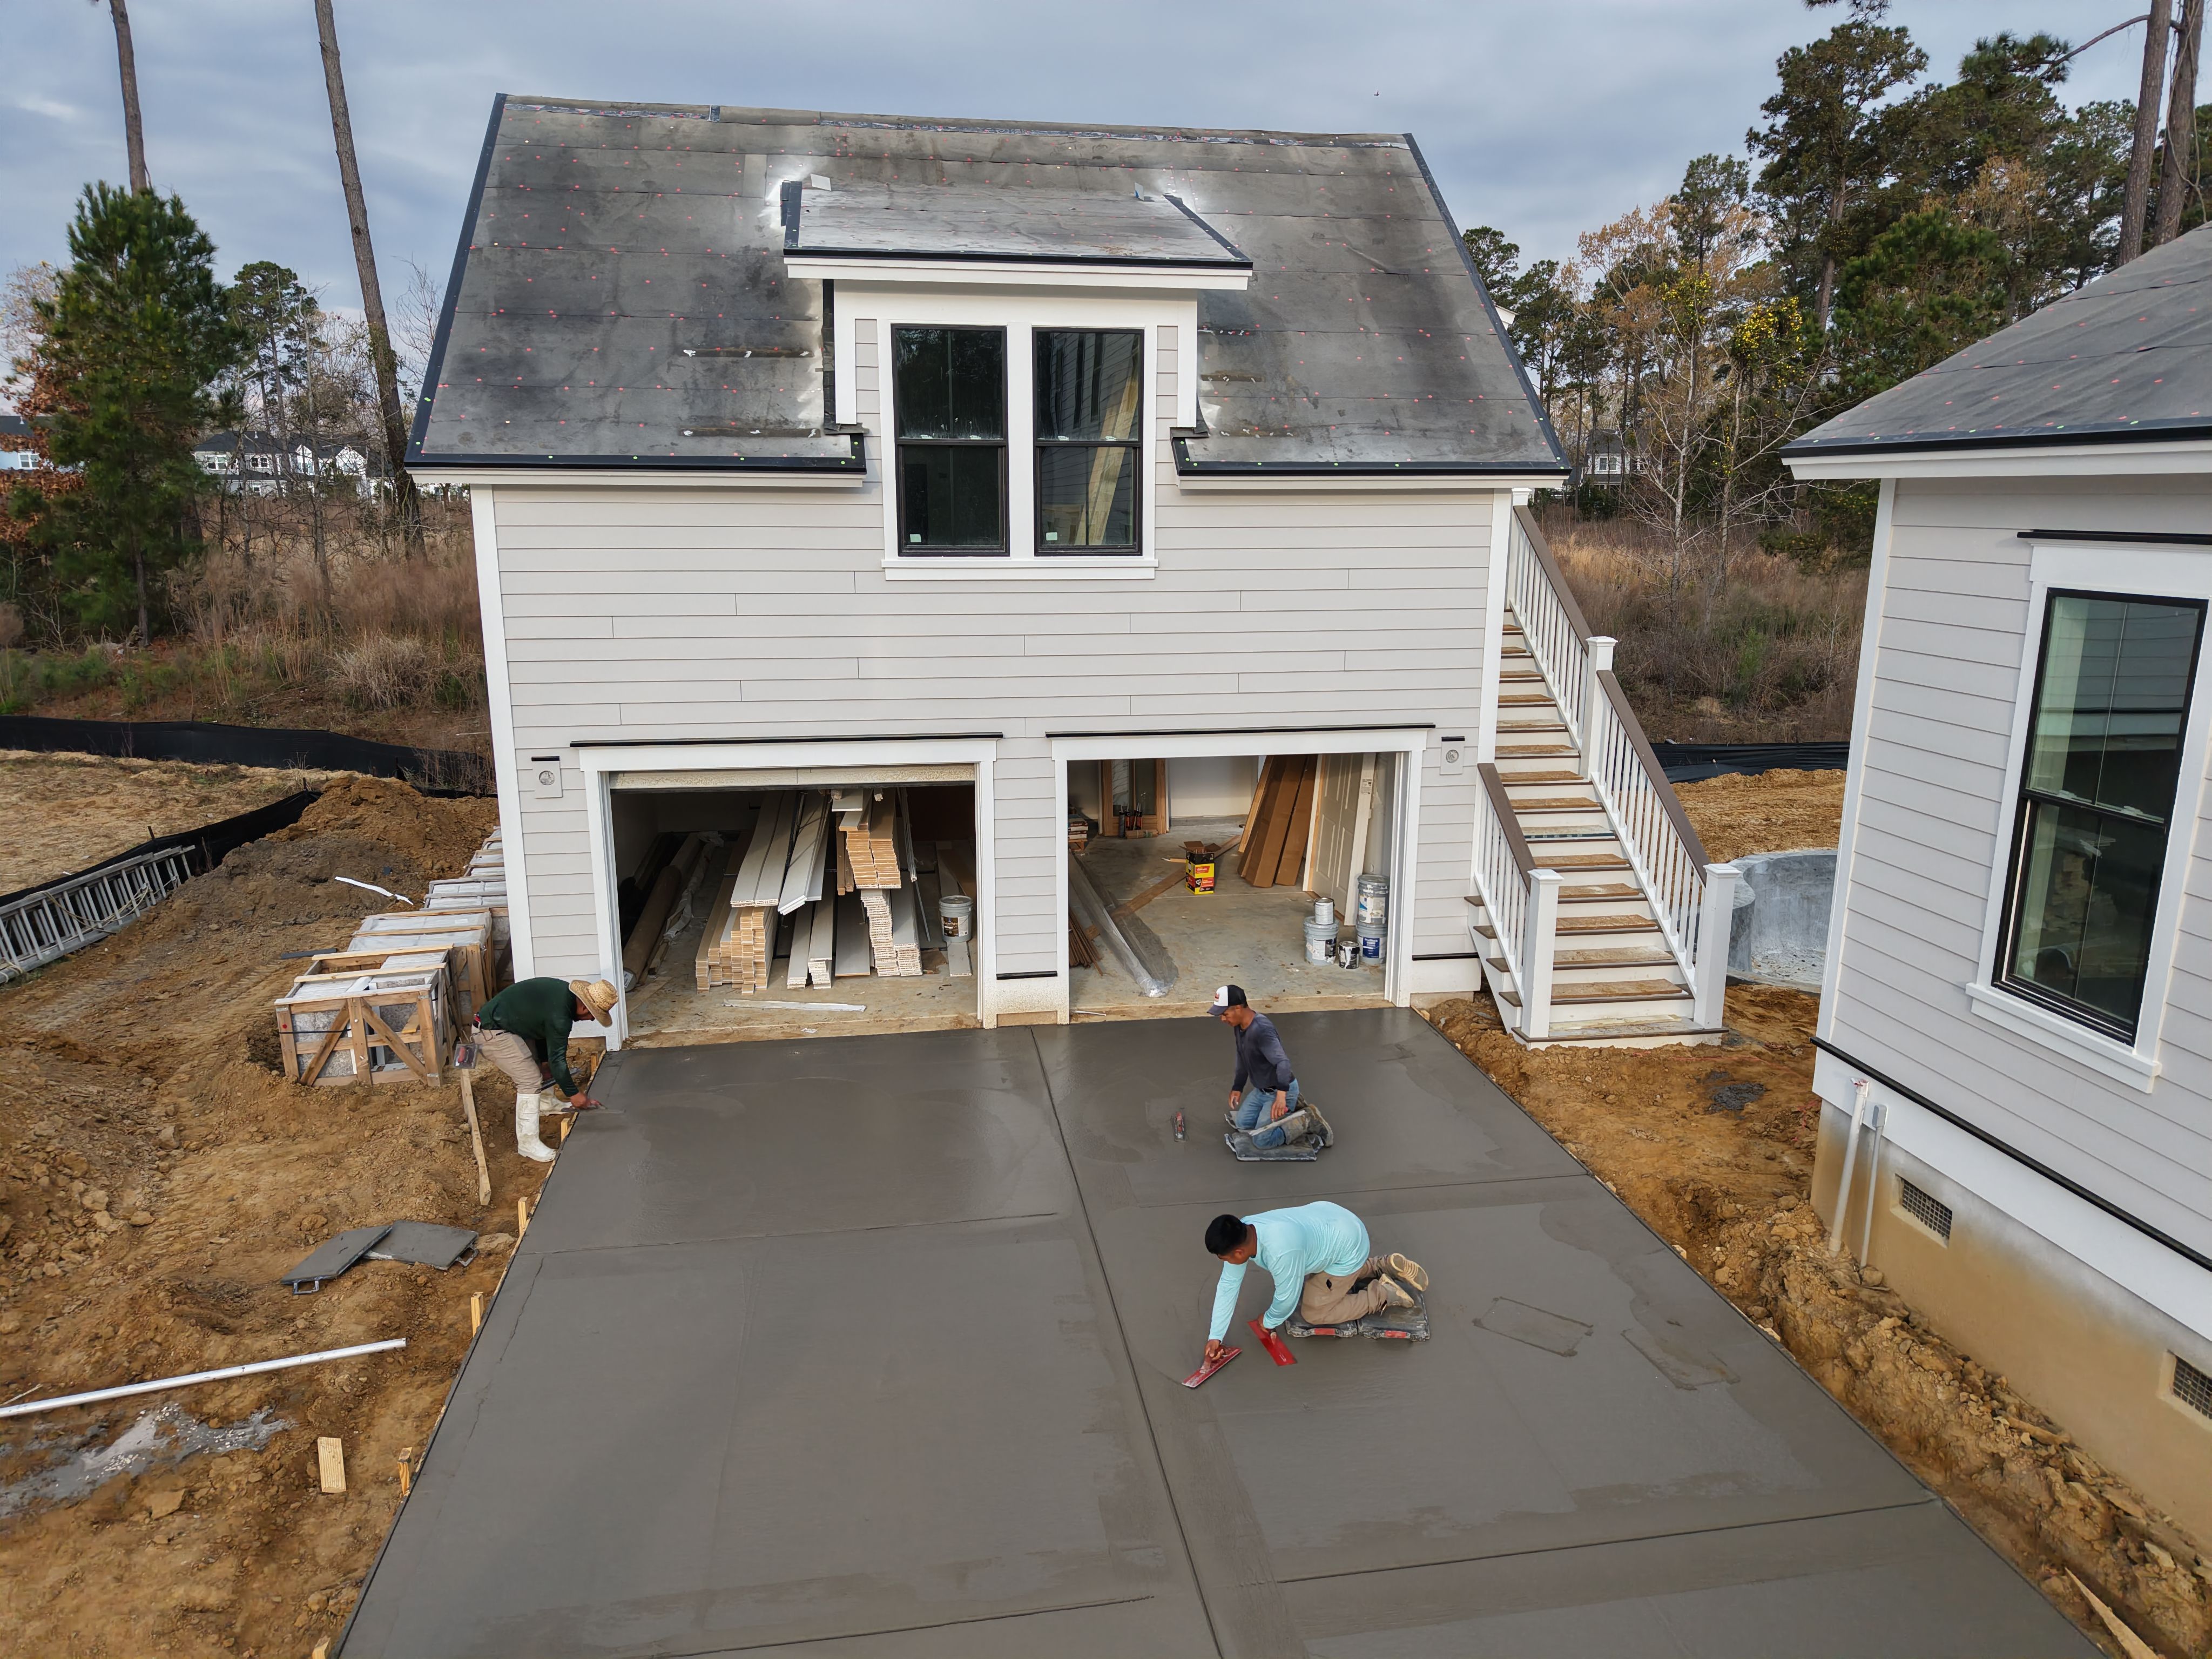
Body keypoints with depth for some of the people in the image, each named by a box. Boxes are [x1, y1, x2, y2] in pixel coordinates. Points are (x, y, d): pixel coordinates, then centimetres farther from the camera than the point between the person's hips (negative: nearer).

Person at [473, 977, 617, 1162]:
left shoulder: (566, 993, 0)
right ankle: (527, 1144, -8)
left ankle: (548, 1103, 48)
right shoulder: (559, 1016, -29)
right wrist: (573, 1093, -13)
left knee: (543, 1061, 24)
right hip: (492, 1033, -11)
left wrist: (545, 1062, 13)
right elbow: (557, 1058, -22)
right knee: (530, 1081, -13)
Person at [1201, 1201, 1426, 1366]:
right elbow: (1228, 1285, -4)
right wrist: (1215, 1337, -2)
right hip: (1327, 1217, 8)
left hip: (1348, 1247, -8)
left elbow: (1287, 1300, -23)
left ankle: (1383, 1294, 10)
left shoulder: (1281, 1253, -40)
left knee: (1313, 1313, 1)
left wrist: (1269, 1322, -2)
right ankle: (1388, 1267, 25)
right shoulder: (1240, 1234, -15)